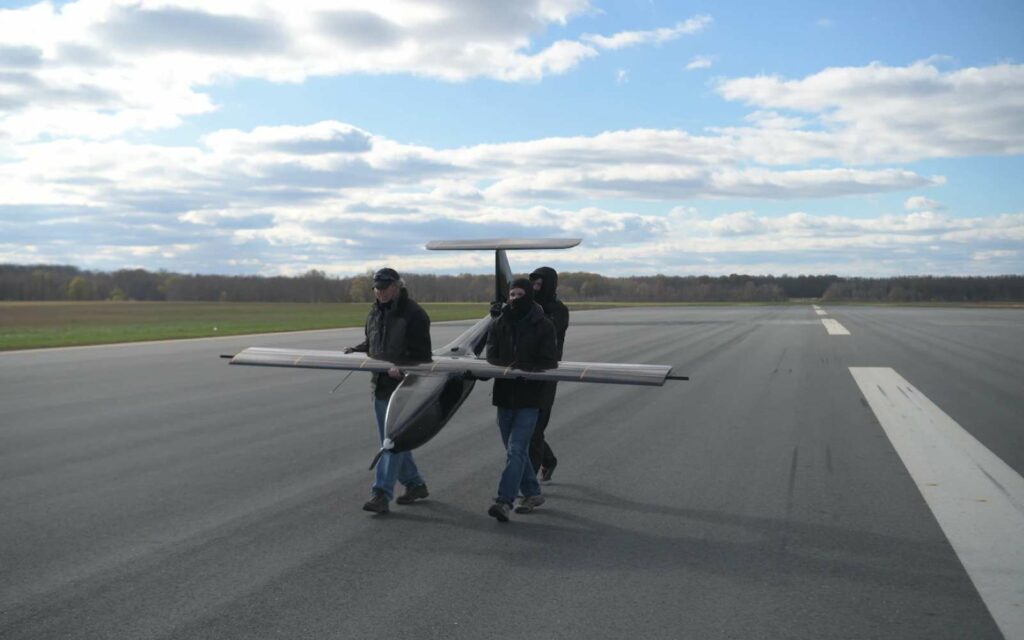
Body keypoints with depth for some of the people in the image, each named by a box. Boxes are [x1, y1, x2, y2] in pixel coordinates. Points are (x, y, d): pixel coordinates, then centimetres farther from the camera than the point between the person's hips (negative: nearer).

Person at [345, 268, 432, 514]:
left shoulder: (413, 314, -13)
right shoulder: (375, 313, 13)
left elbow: (420, 353, -16)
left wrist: (401, 368, -31)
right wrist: (353, 351, 6)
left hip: (404, 386, -9)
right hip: (380, 384, 9)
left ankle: (381, 494, -11)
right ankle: (415, 484, 28)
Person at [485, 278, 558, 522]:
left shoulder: (543, 326, -3)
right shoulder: (499, 323, 6)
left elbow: (549, 363, -5)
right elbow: (491, 356, 2)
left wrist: (523, 368, -20)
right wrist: (510, 367, -17)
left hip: (529, 398, -5)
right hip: (504, 395, 5)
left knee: (516, 449, -12)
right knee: (514, 449, 12)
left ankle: (504, 501, -15)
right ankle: (532, 493, 28)